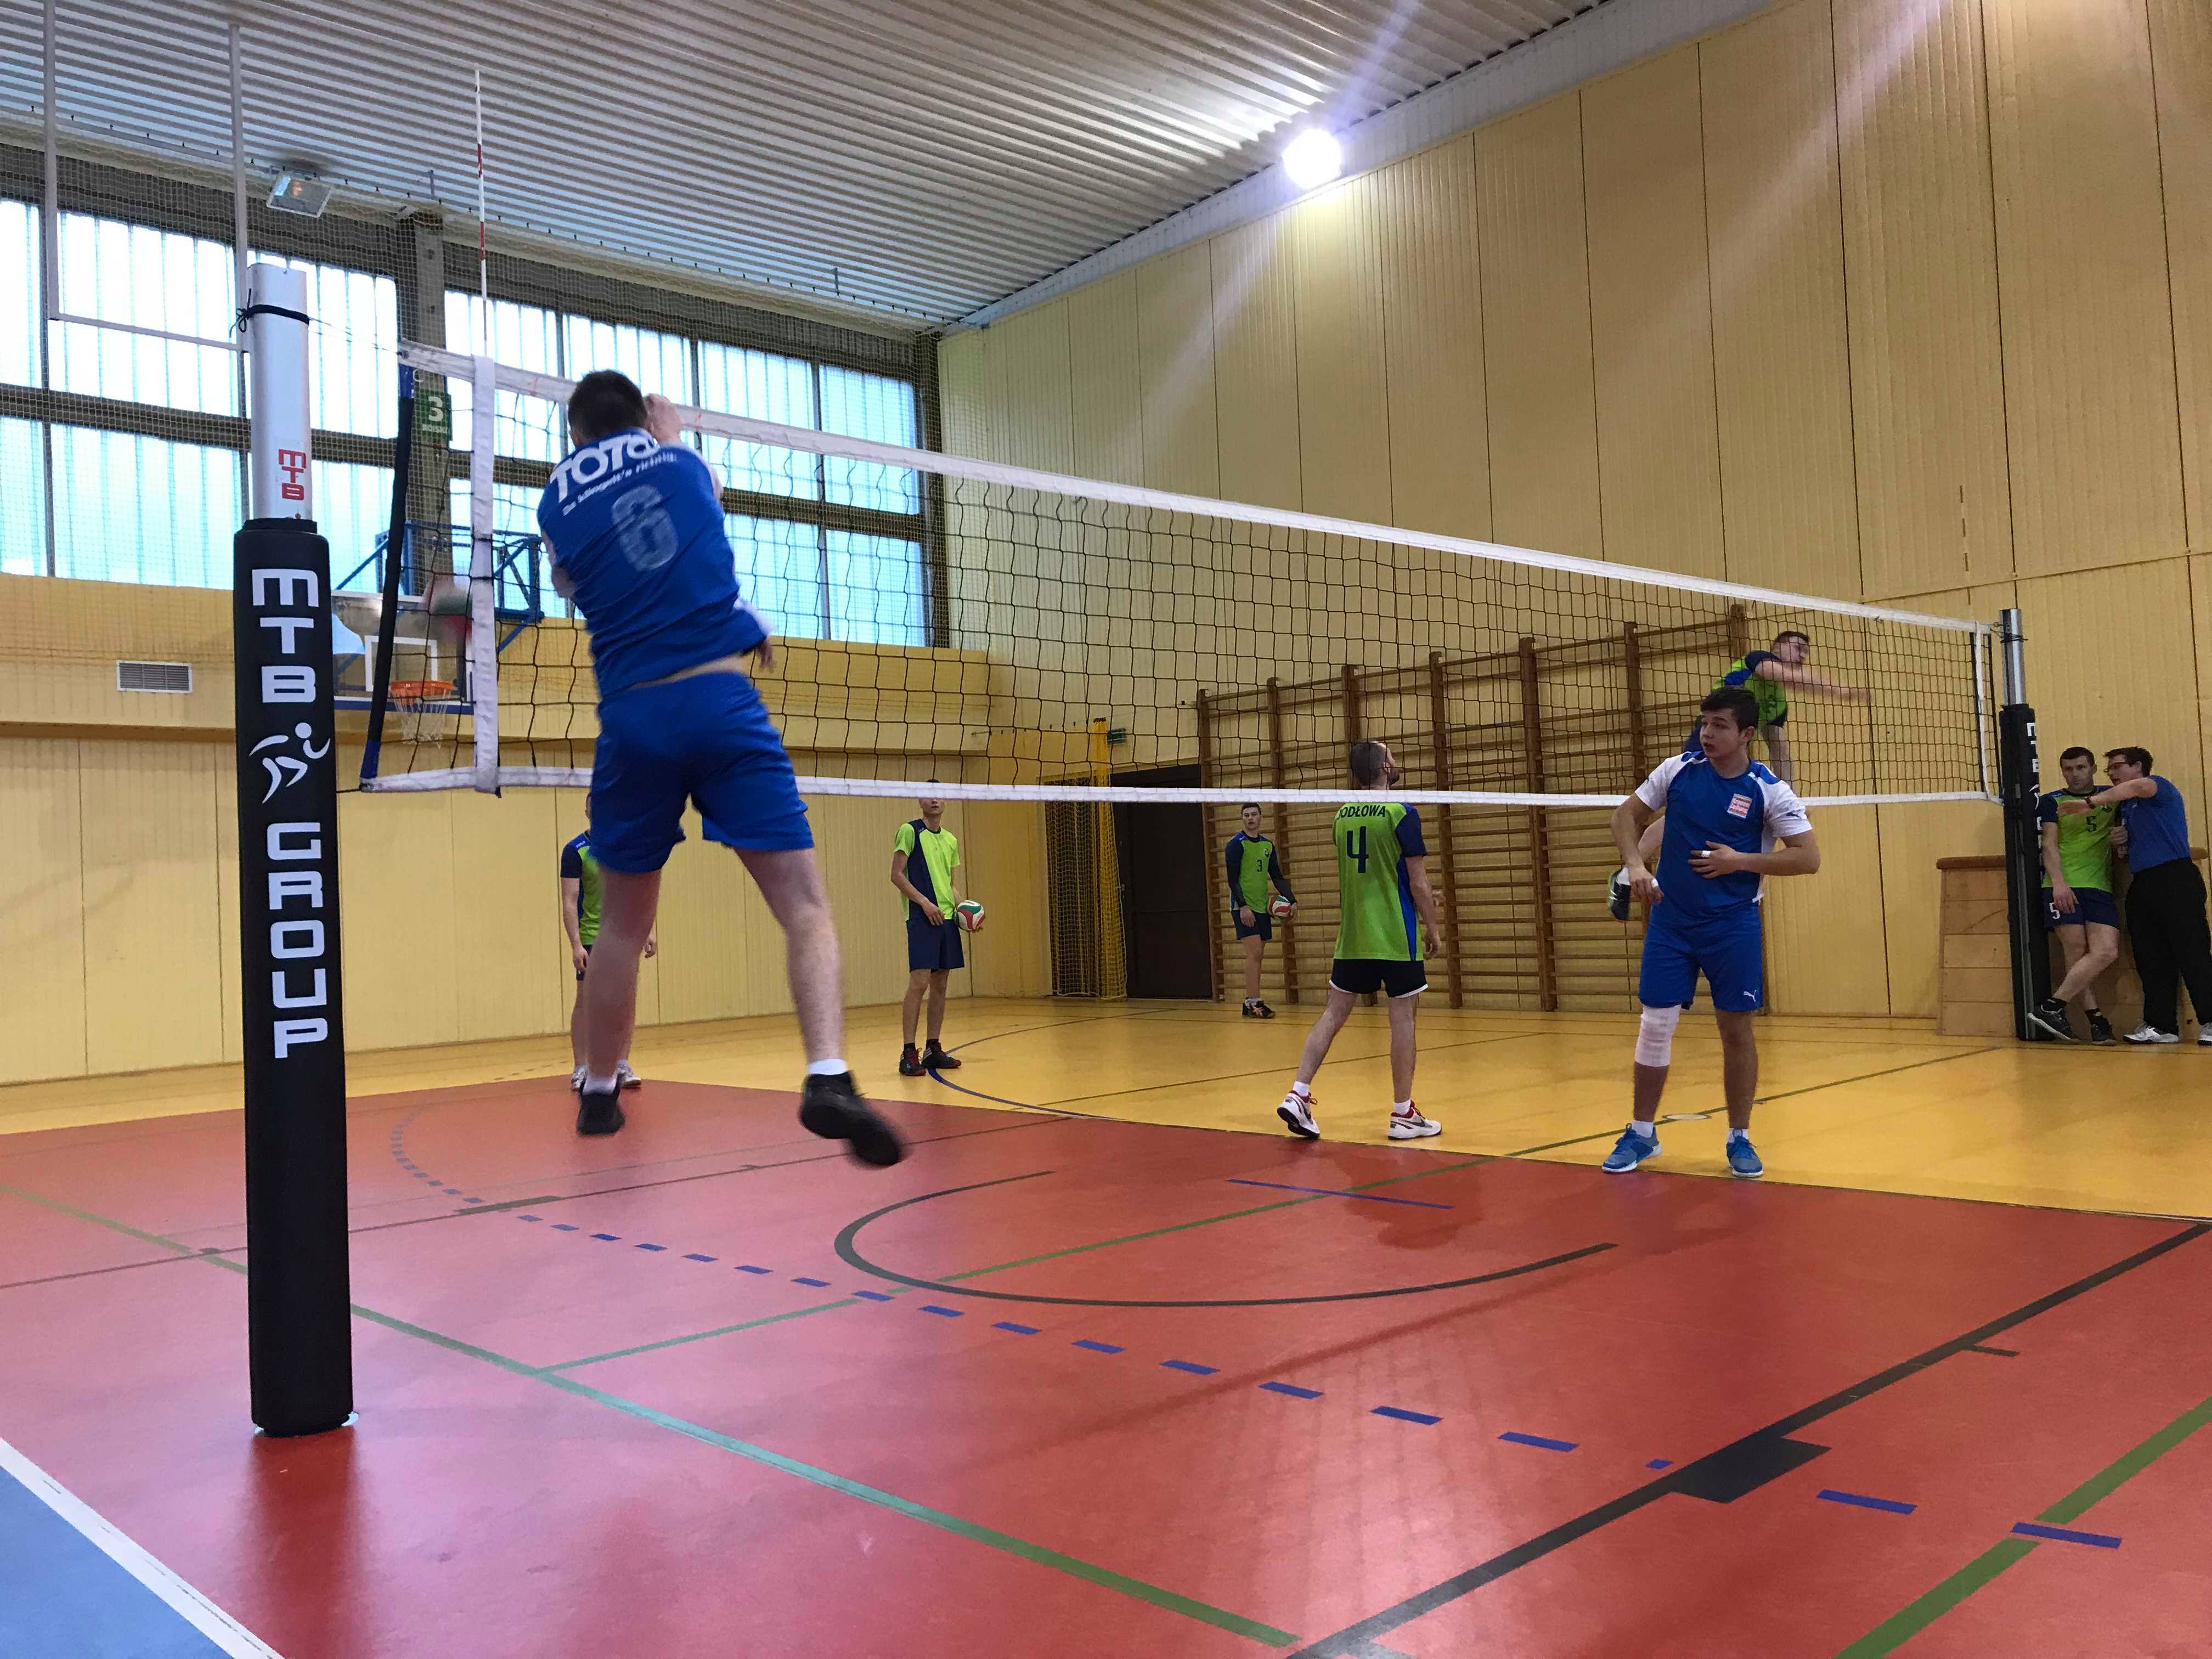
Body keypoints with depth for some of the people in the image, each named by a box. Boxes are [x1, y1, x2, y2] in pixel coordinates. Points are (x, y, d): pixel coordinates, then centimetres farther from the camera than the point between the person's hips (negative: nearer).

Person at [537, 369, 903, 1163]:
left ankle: (598, 1096, 28)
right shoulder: (678, 460, 13)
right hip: (719, 698, -2)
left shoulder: (557, 501, 13)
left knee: (622, 922, 17)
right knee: (803, 902, -6)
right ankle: (828, 1076, -25)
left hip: (630, 716, 2)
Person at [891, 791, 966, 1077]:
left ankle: (934, 1050, 13)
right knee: (919, 983, -11)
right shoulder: (910, 831, -2)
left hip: (947, 918, 7)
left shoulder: (951, 840, 18)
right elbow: (897, 875, -7)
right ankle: (908, 1054, -7)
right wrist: (924, 902, -15)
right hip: (921, 919, -7)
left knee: (940, 985, 7)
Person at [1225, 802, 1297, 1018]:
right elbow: (1233, 879, -11)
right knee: (1254, 952, -14)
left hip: (1262, 907, 6)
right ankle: (1253, 1002, -13)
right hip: (1244, 908, -6)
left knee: (1256, 956, 5)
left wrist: (1292, 901, 7)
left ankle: (1250, 1004, 10)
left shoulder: (1268, 845, 13)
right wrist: (1243, 906, -20)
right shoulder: (1237, 843, -6)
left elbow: (1277, 877, 17)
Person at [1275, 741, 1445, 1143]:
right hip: (1396, 939, -6)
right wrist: (1433, 928, 4)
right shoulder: (1401, 813, -11)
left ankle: (1298, 1095, 1)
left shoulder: (1342, 816, 8)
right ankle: (1403, 1115, 9)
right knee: (1402, 1018, 3)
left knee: (1333, 1013, 10)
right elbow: (1418, 882, -10)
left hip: (1351, 938, 6)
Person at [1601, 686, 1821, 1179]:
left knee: (1737, 1029, 3)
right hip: (1670, 920, 2)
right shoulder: (1678, 770, -1)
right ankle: (1642, 1133, 17)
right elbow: (1627, 814, 9)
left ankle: (1740, 1138, 19)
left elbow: (1809, 857, -9)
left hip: (1733, 927, -2)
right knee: (1655, 1025, 3)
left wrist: (1741, 861, -17)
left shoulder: (1769, 790, -8)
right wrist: (1635, 864, -7)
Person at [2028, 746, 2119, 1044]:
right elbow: (2049, 845, 1)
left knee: (2107, 952, -13)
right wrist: (2058, 882, -15)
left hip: (2100, 887, 3)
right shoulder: (2052, 802, 10)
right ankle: (2095, 1018, -4)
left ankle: (2052, 1006, -10)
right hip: (2062, 888, -3)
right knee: (2077, 954, -10)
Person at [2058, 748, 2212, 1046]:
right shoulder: (2124, 807, 22)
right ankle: (2161, 1025, 8)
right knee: (2151, 958, 5)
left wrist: (2090, 803, -28)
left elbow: (2138, 787, -26)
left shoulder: (2159, 786, -1)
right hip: (2142, 885, 8)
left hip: (2175, 880, -8)